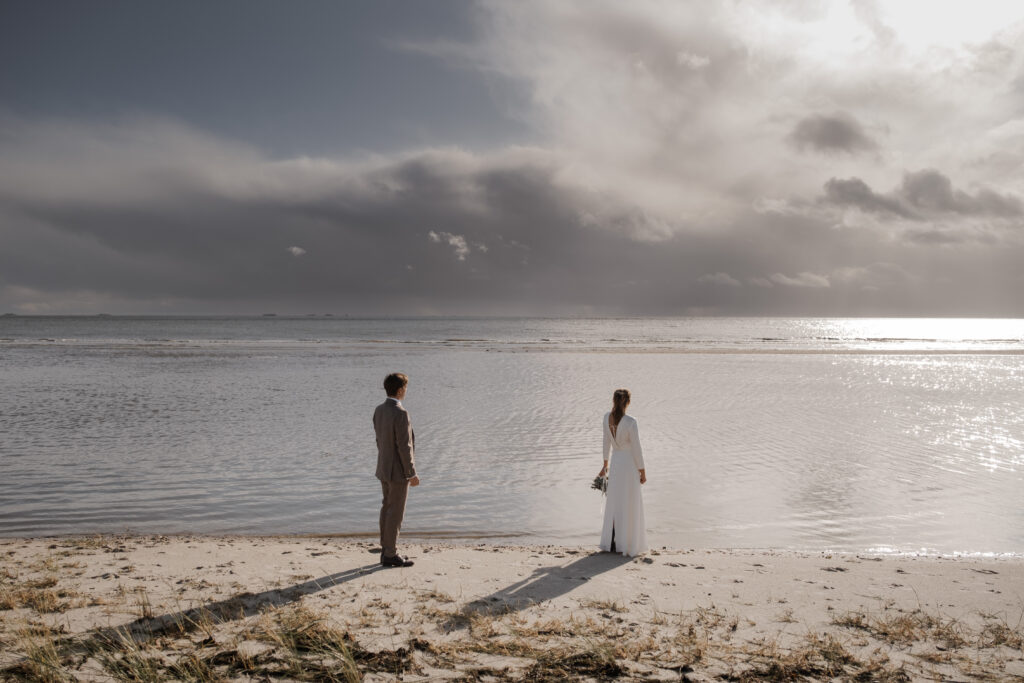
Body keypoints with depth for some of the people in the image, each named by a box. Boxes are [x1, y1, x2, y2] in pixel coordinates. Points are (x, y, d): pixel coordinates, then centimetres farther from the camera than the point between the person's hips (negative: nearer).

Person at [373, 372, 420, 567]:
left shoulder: (379, 410, 4)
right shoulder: (400, 414, -23)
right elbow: (404, 447, -22)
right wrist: (412, 474, -16)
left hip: (384, 469, 9)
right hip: (399, 471, -9)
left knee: (387, 509, 15)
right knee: (396, 513, 0)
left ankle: (386, 551, 22)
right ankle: (390, 555, 7)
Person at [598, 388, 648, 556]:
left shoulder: (607, 417, -4)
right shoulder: (630, 422, -22)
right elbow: (637, 449, -16)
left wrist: (605, 465, 17)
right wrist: (643, 472, -5)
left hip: (615, 462, 5)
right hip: (630, 463, -5)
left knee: (614, 503, 16)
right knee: (630, 505, 6)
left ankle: (611, 543, 20)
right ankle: (627, 545, 12)